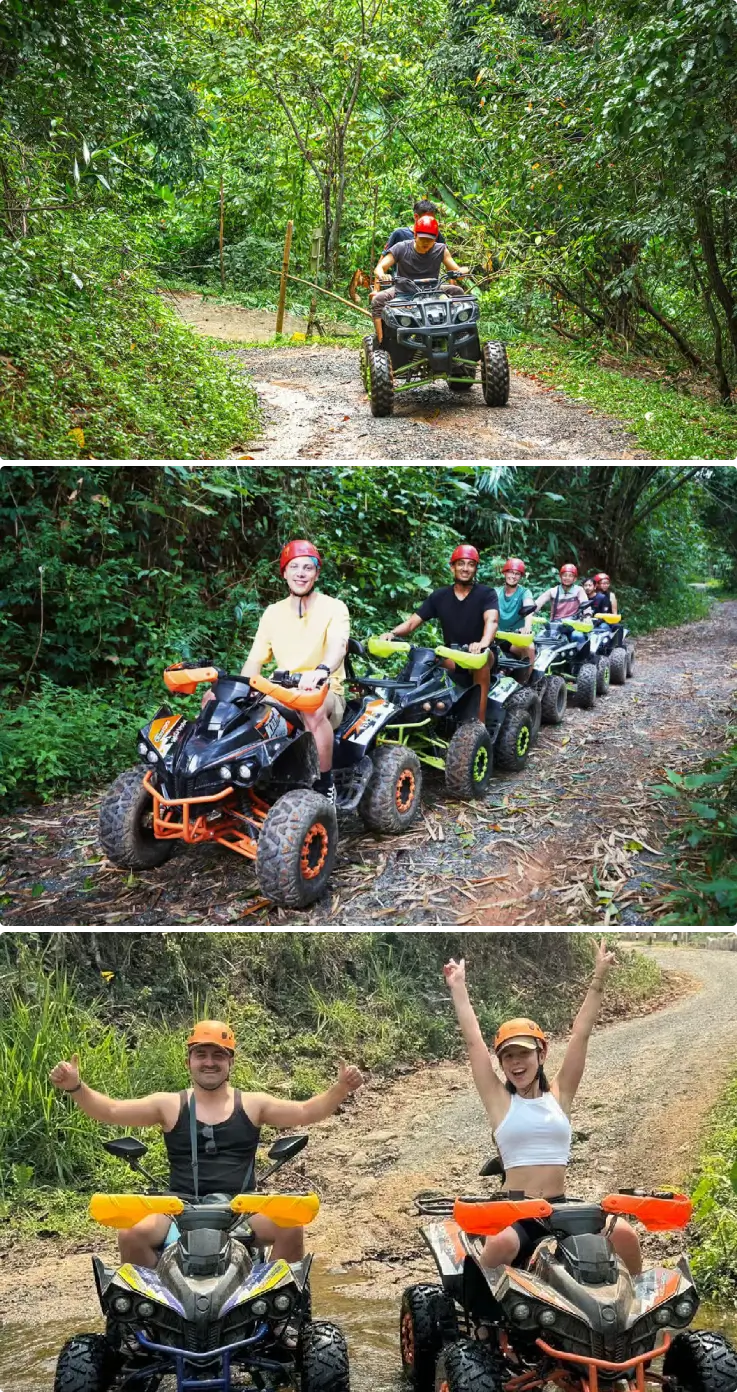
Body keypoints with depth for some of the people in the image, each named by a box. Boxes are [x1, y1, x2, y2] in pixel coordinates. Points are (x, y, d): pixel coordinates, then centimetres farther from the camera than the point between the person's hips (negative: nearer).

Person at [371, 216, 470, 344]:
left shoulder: (440, 250, -3)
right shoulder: (401, 248, -8)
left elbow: (456, 270, -3)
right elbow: (379, 268, -11)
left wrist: (463, 271, -29)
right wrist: (381, 275, -37)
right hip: (403, 290, -2)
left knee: (458, 291, -20)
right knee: (378, 299, -30)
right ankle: (381, 342, -31)